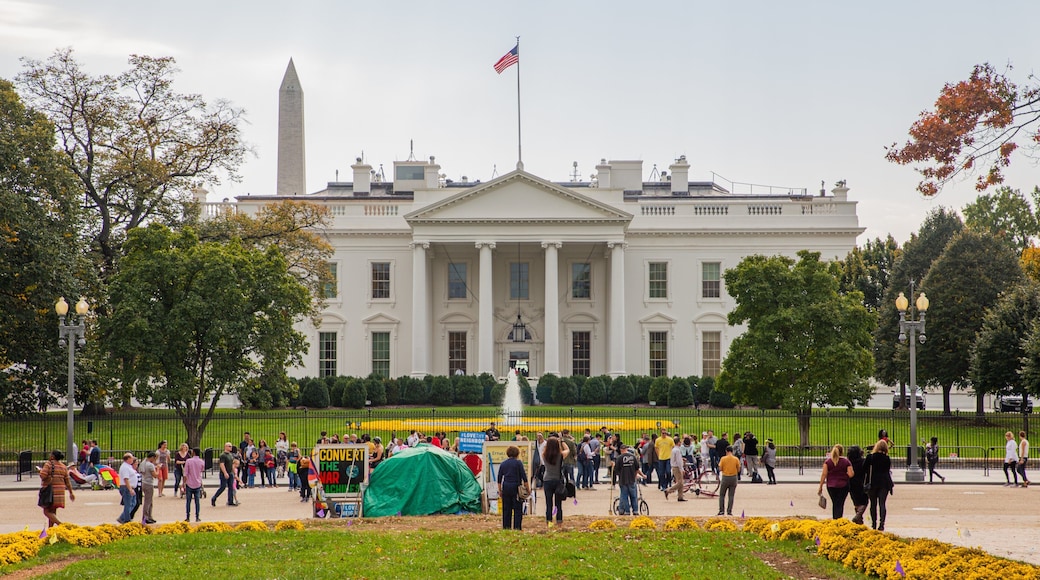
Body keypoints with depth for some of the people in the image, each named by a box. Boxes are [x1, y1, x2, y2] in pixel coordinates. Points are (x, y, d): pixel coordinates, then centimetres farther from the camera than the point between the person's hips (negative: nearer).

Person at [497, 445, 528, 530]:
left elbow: (499, 479, 10)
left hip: (506, 487, 4)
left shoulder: (503, 464, 8)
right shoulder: (518, 463, -5)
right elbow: (524, 477, -7)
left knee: (506, 509, 10)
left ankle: (506, 527, 11)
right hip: (516, 487, -4)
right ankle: (517, 527, -6)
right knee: (517, 509, 0)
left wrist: (500, 491, 17)